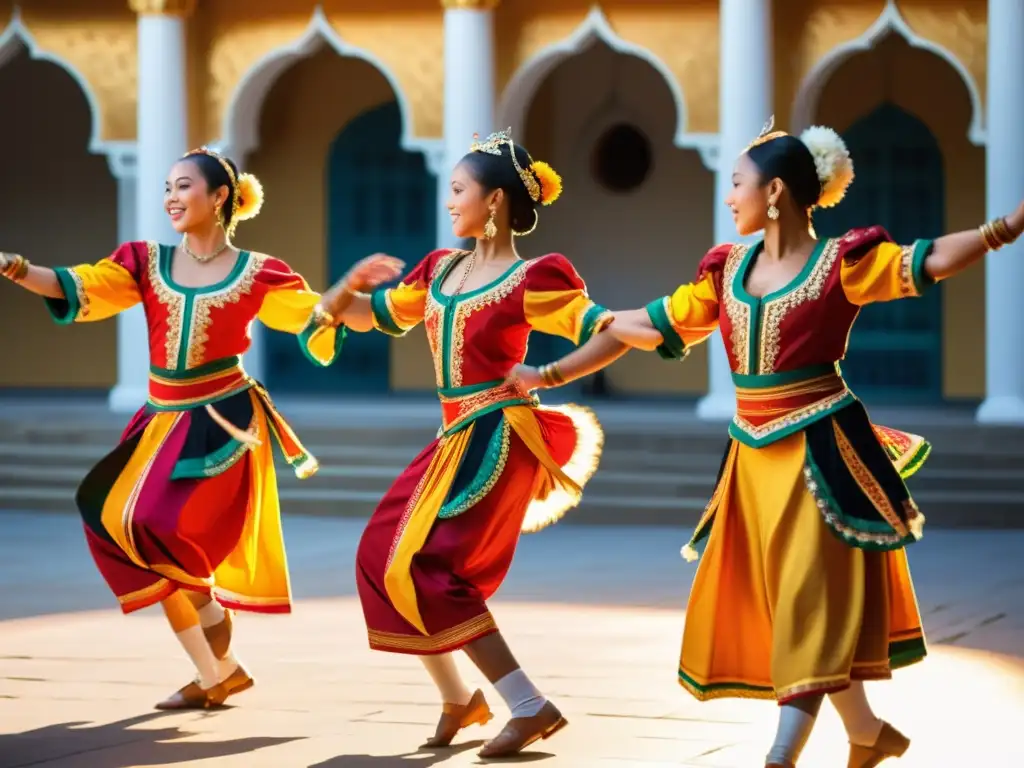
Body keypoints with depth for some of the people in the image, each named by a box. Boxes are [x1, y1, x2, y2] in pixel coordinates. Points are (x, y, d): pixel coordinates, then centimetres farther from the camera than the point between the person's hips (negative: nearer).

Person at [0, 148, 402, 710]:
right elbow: (77, 289, -6)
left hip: (223, 422, -5)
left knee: (157, 524, -22)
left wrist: (350, 288, -22)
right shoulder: (146, 263, 5)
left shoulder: (257, 274, -1)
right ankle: (216, 674, 21)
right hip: (163, 422, 5)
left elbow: (321, 323, -4)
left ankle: (210, 610, 6)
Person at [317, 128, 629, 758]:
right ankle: (459, 697, 19)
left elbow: (612, 333, -18)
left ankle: (531, 707, -9)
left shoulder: (531, 279, -11)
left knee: (428, 565, -13)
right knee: (384, 556, 7)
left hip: (497, 438, -8)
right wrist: (352, 282, 1)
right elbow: (362, 315, 22)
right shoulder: (442, 270, 12)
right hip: (456, 437, 8)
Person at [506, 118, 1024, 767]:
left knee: (812, 604, -7)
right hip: (755, 455, 7)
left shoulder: (840, 263, -7)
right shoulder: (729, 269, 9)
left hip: (820, 452, -7)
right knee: (764, 605, 9)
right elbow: (659, 326, 16)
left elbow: (932, 261, -15)